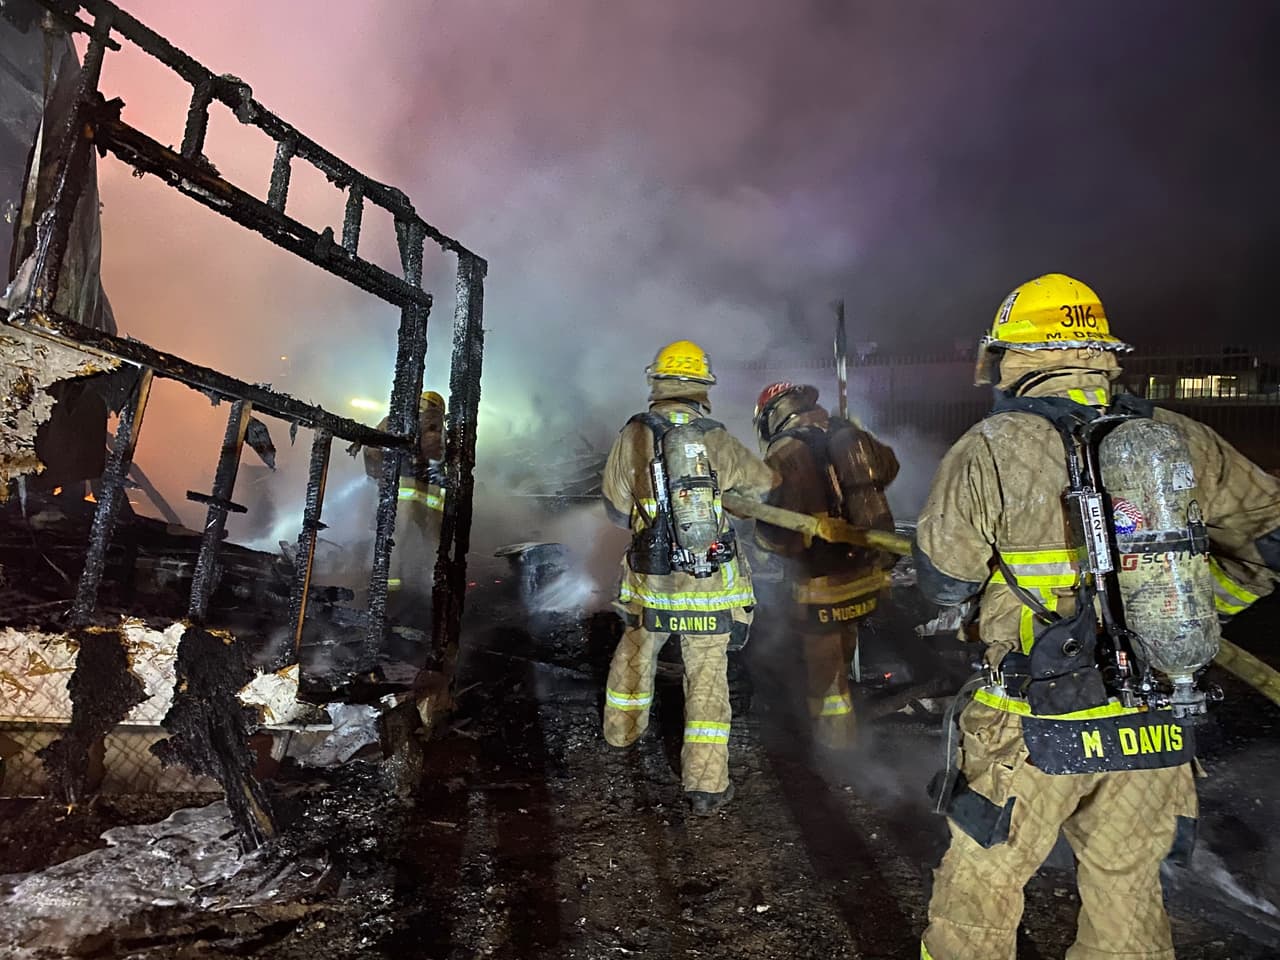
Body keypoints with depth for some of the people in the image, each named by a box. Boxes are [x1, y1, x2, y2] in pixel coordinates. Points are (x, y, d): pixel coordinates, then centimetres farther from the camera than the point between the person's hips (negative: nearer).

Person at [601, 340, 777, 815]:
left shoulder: (633, 435, -6)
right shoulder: (718, 440, -6)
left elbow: (615, 505, 1)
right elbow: (763, 481, 9)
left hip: (652, 579, 1)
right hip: (711, 581, -1)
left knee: (635, 650, 25)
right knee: (707, 676, 6)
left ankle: (622, 728, 45)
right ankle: (706, 783, 11)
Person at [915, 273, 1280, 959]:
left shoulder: (990, 449, -13)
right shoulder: (1183, 439, 1)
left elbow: (943, 581, -6)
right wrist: (1202, 604, 18)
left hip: (1036, 728, -4)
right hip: (1155, 726, 5)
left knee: (979, 890, 14)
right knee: (1126, 900, 21)